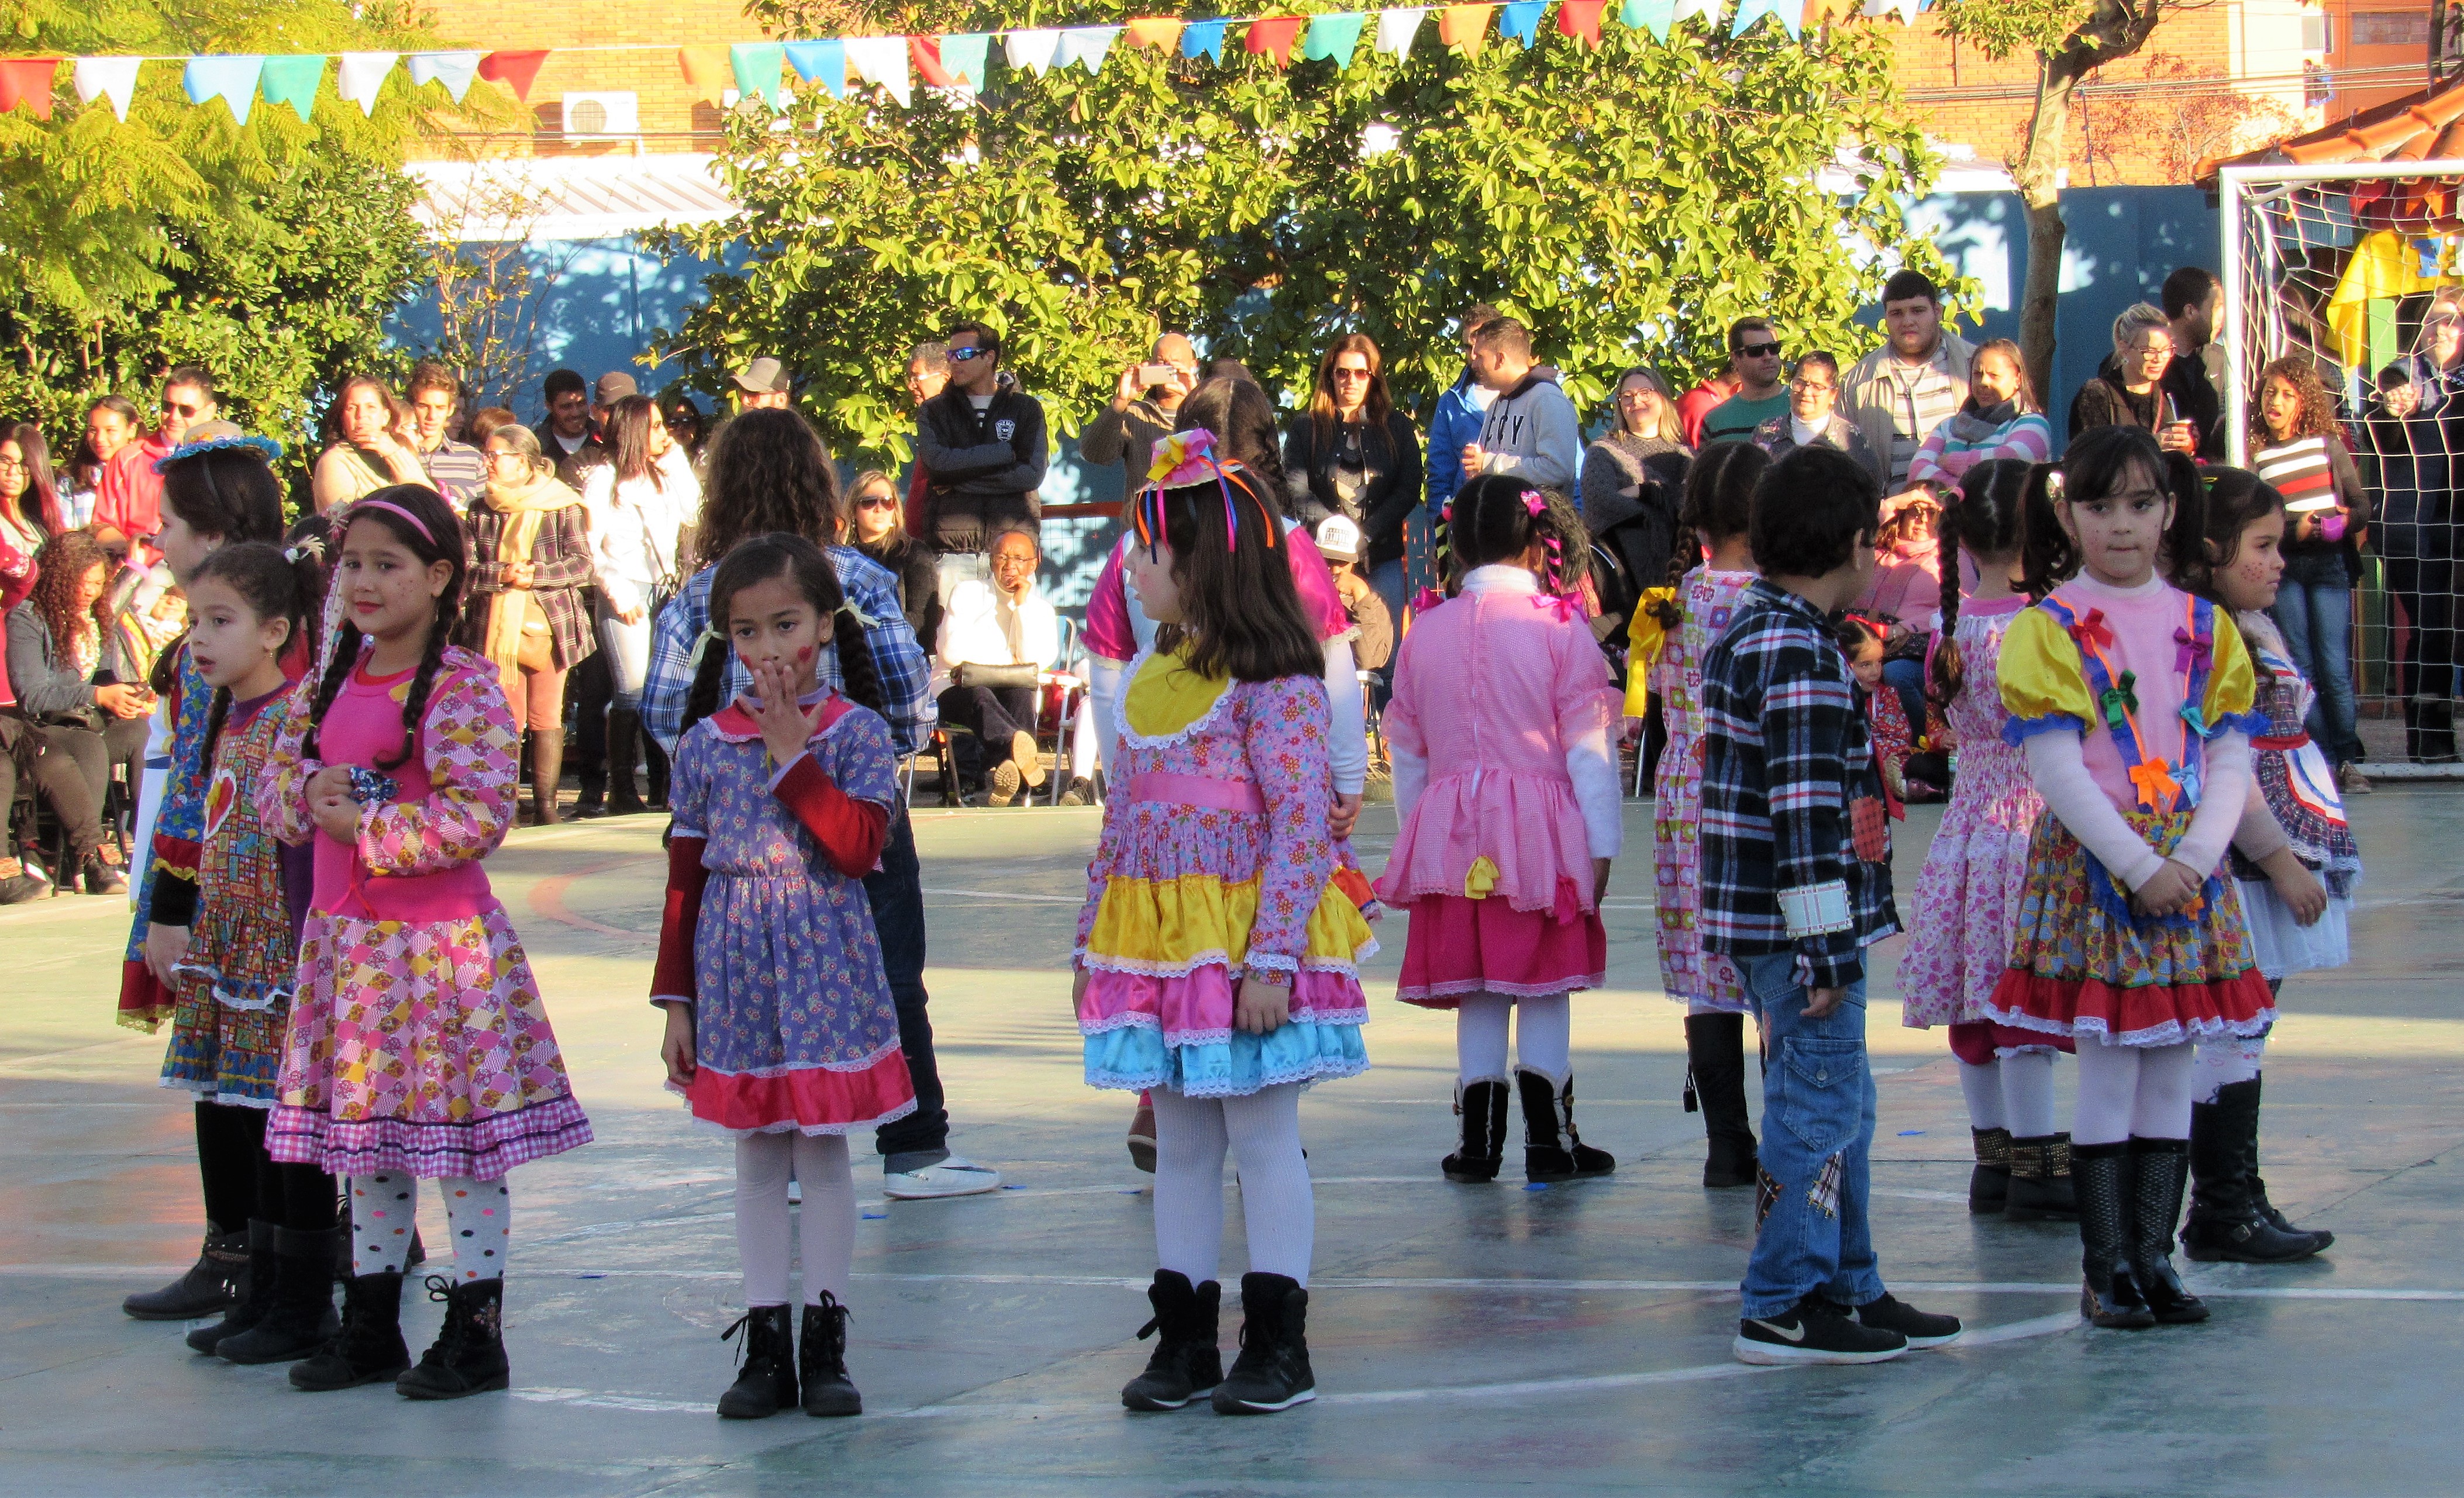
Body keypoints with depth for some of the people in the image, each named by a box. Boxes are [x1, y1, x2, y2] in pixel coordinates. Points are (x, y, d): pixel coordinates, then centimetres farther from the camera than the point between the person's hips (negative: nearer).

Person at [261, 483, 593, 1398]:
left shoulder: (464, 689, -13)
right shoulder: (327, 687, 10)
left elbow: (478, 817, -21)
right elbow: (274, 790, 14)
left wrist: (364, 828, -18)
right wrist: (310, 795, -9)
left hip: (442, 942, -7)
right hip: (344, 938, 7)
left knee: (461, 1142, -1)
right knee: (367, 1139, 15)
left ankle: (475, 1334, 8)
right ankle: (370, 1330, 24)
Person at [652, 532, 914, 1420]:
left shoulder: (855, 732, -2)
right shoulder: (708, 743, 5)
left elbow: (860, 846, -16)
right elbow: (684, 877, 7)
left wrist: (790, 754, -16)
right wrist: (675, 999, 4)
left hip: (827, 974, -2)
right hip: (736, 975, 2)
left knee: (823, 1152, 1)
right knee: (758, 1158, 6)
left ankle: (825, 1342, 9)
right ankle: (765, 1343, 12)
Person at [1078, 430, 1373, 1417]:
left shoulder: (1270, 681, -12)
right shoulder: (1153, 679, 13)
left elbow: (1302, 827, -17)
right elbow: (1120, 823, 17)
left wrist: (1271, 959, -22)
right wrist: (1094, 944, 15)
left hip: (1242, 945, -8)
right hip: (1154, 945, 8)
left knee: (1262, 1135, -1)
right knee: (1179, 1142, 10)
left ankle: (1278, 1345, 6)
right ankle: (1184, 1341, 16)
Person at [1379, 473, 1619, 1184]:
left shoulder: (1425, 634, 5)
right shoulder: (1560, 629, -5)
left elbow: (1407, 754, 12)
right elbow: (1589, 749, -4)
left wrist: (1414, 837, 22)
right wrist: (1601, 846, 0)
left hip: (1450, 833, 3)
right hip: (1542, 830, -3)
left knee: (1477, 995, 8)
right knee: (1546, 988, 3)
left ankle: (1479, 1141, 9)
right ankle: (1548, 1140, 4)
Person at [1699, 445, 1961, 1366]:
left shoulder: (1746, 633, 15)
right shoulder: (1799, 651, -17)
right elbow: (1806, 809, -22)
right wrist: (1828, 942, -21)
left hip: (1758, 918, 10)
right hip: (1797, 921, -10)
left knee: (1838, 1105, 17)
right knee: (1820, 1105, -5)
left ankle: (1850, 1288, 24)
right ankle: (1784, 1310, -1)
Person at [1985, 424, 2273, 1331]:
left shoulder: (2204, 627, 8)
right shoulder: (2049, 628, -4)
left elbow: (2232, 759, 4)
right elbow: (2057, 770, -11)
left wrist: (2193, 861, -11)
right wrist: (2139, 869, -16)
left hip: (2188, 872, 4)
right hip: (2092, 869, -4)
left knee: (2170, 1075, 6)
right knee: (2107, 1076, -3)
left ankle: (2153, 1257, 12)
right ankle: (2106, 1269, 4)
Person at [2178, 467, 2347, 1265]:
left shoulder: (2260, 627, 16)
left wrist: (2310, 851, 21)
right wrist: (2279, 858, -18)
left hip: (2283, 856, 10)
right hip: (2239, 868, -10)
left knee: (2245, 1033, 11)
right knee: (2231, 1035, -6)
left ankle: (2238, 1204, 15)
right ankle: (2224, 1210, -1)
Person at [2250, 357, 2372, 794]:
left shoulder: (2329, 445, 5)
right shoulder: (2257, 458, 6)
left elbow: (2362, 507, 6)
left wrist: (2346, 523, -15)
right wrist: (2294, 530, -16)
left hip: (2330, 565, -1)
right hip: (2283, 569, 1)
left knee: (2334, 666, -6)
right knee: (2301, 668, 0)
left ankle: (2348, 759, 0)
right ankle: (2322, 758, 4)